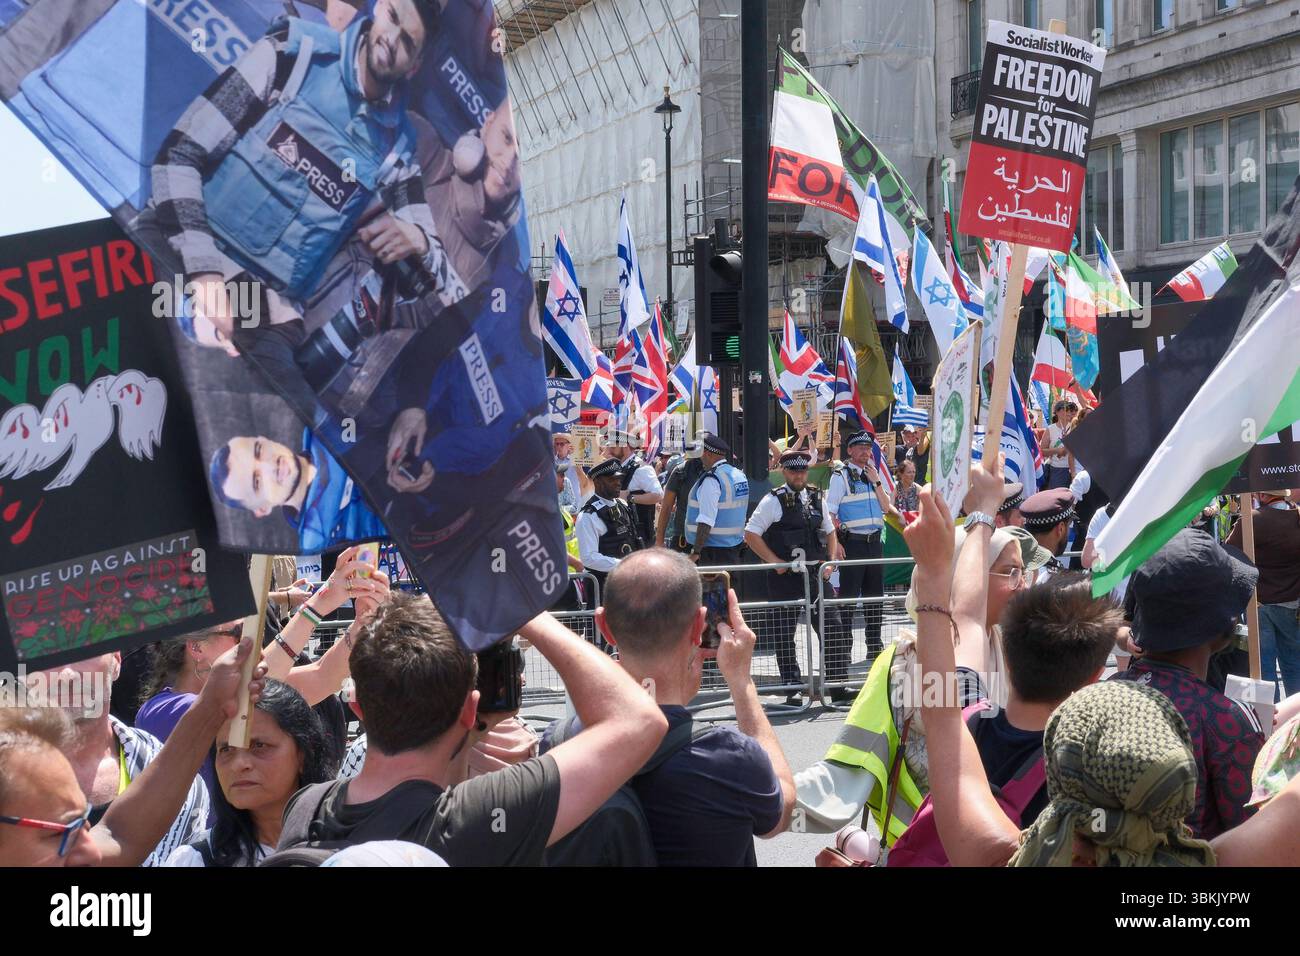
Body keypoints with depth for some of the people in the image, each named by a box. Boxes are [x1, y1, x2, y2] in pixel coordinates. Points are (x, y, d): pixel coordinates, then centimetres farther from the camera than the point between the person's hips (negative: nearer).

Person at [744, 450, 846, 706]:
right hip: (785, 576, -4)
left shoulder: (817, 499, 11)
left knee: (833, 628, 1)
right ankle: (792, 689, 9)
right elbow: (751, 534, -6)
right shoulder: (774, 501, -5)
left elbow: (830, 532, 21)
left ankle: (838, 685, 9)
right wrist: (774, 561, -10)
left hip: (816, 572, 5)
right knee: (785, 635, 1)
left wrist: (830, 561, 7)